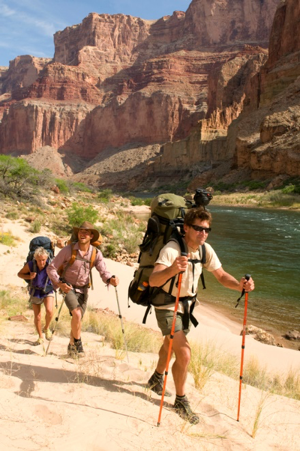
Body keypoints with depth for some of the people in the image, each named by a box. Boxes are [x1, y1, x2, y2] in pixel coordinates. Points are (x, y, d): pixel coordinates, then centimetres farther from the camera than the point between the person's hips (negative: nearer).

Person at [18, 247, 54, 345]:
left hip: (48, 291, -1)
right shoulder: (30, 265, -20)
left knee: (49, 311, -23)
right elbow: (19, 274, -4)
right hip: (35, 292, 1)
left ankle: (46, 328, 8)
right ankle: (40, 337, 28)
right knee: (37, 317, 5)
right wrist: (29, 277, -23)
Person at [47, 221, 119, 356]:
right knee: (77, 314, -23)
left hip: (83, 289, 3)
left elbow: (103, 272, -12)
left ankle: (72, 346, 32)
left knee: (77, 319, 10)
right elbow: (51, 268, -11)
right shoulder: (68, 250, -14)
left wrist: (111, 280, -35)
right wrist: (59, 283, -26)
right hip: (68, 288, -3)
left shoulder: (96, 254, -6)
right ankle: (77, 342, -1)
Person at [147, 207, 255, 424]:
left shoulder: (206, 250, -8)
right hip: (167, 306, -7)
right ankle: (181, 401, 10)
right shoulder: (172, 249, -29)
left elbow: (222, 276, -1)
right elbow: (153, 280, -42)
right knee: (184, 354, -14)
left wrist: (240, 285, -22)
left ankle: (157, 379, 52)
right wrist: (172, 269, -63)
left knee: (171, 345, 26)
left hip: (187, 304, 7)